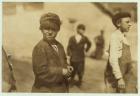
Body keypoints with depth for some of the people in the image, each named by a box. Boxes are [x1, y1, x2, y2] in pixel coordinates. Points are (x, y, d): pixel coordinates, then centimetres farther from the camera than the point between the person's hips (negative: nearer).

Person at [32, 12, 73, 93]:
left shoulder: (59, 46, 8)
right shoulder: (39, 48, -16)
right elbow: (41, 70, -21)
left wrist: (67, 68, -1)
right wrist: (61, 71, -21)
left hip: (61, 88, 8)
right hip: (45, 90, -8)